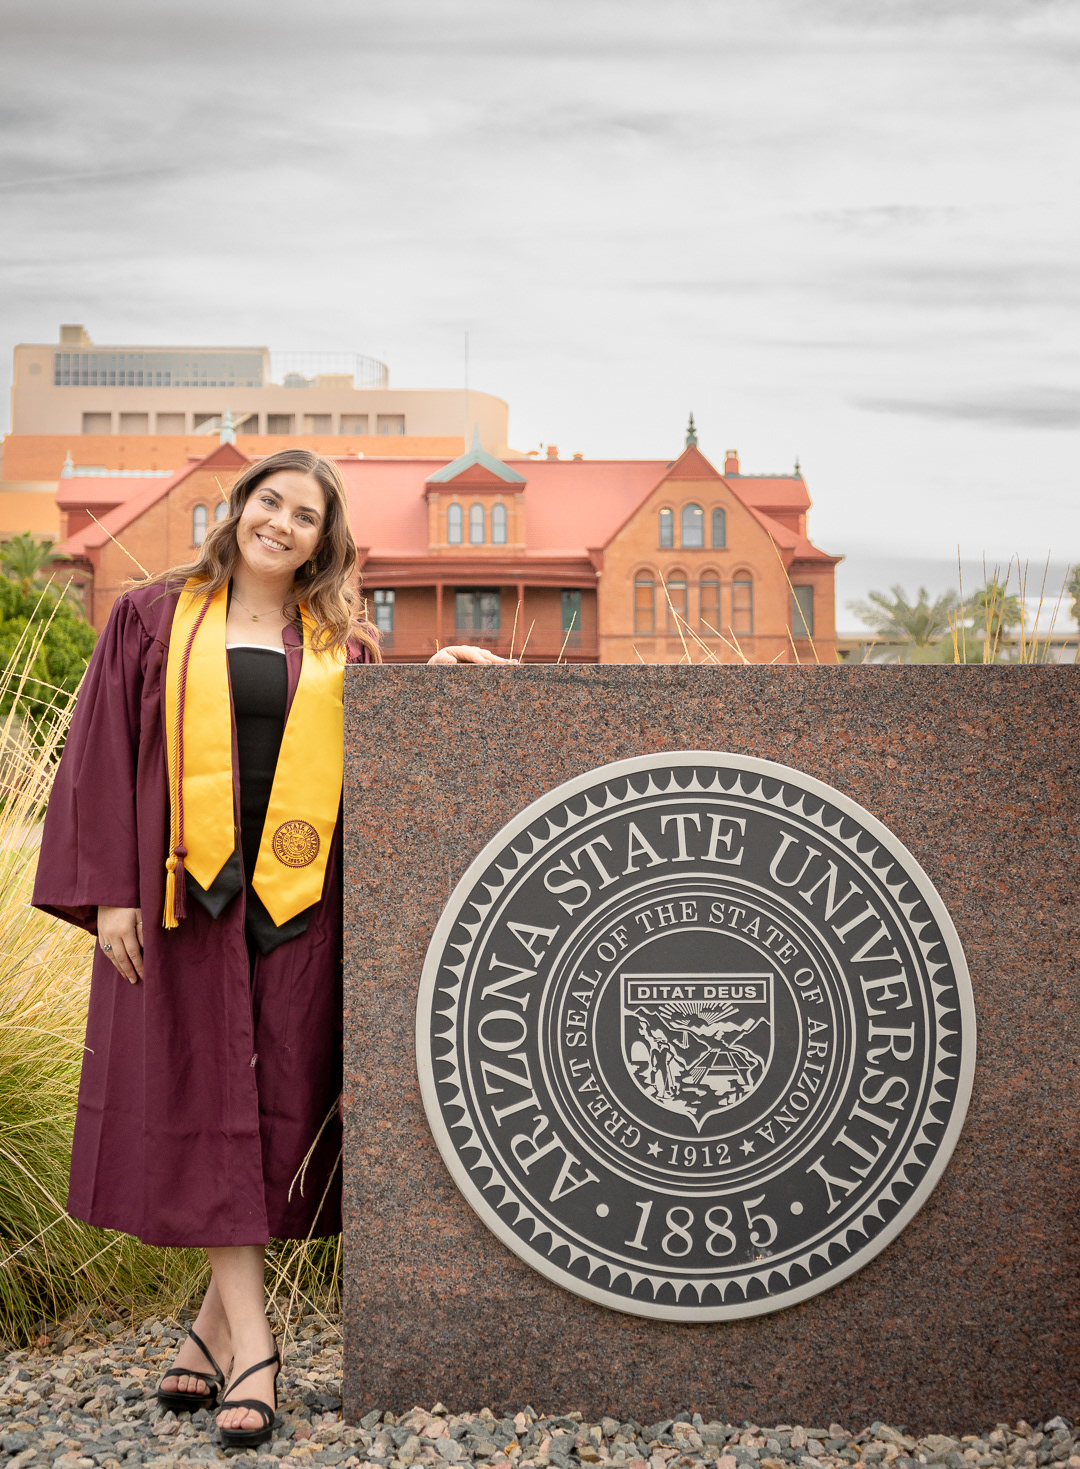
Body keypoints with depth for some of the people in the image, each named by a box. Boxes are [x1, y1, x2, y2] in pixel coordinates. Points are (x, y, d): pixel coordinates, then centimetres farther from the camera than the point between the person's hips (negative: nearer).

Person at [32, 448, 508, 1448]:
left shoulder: (339, 647, 11)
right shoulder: (155, 618, 7)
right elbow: (105, 755, 2)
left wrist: (430, 680, -2)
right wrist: (110, 890, -6)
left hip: (295, 901, 2)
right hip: (184, 892, -1)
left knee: (278, 1103, 2)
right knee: (203, 1099, -2)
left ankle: (216, 1323, 17)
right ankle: (250, 1344, 4)